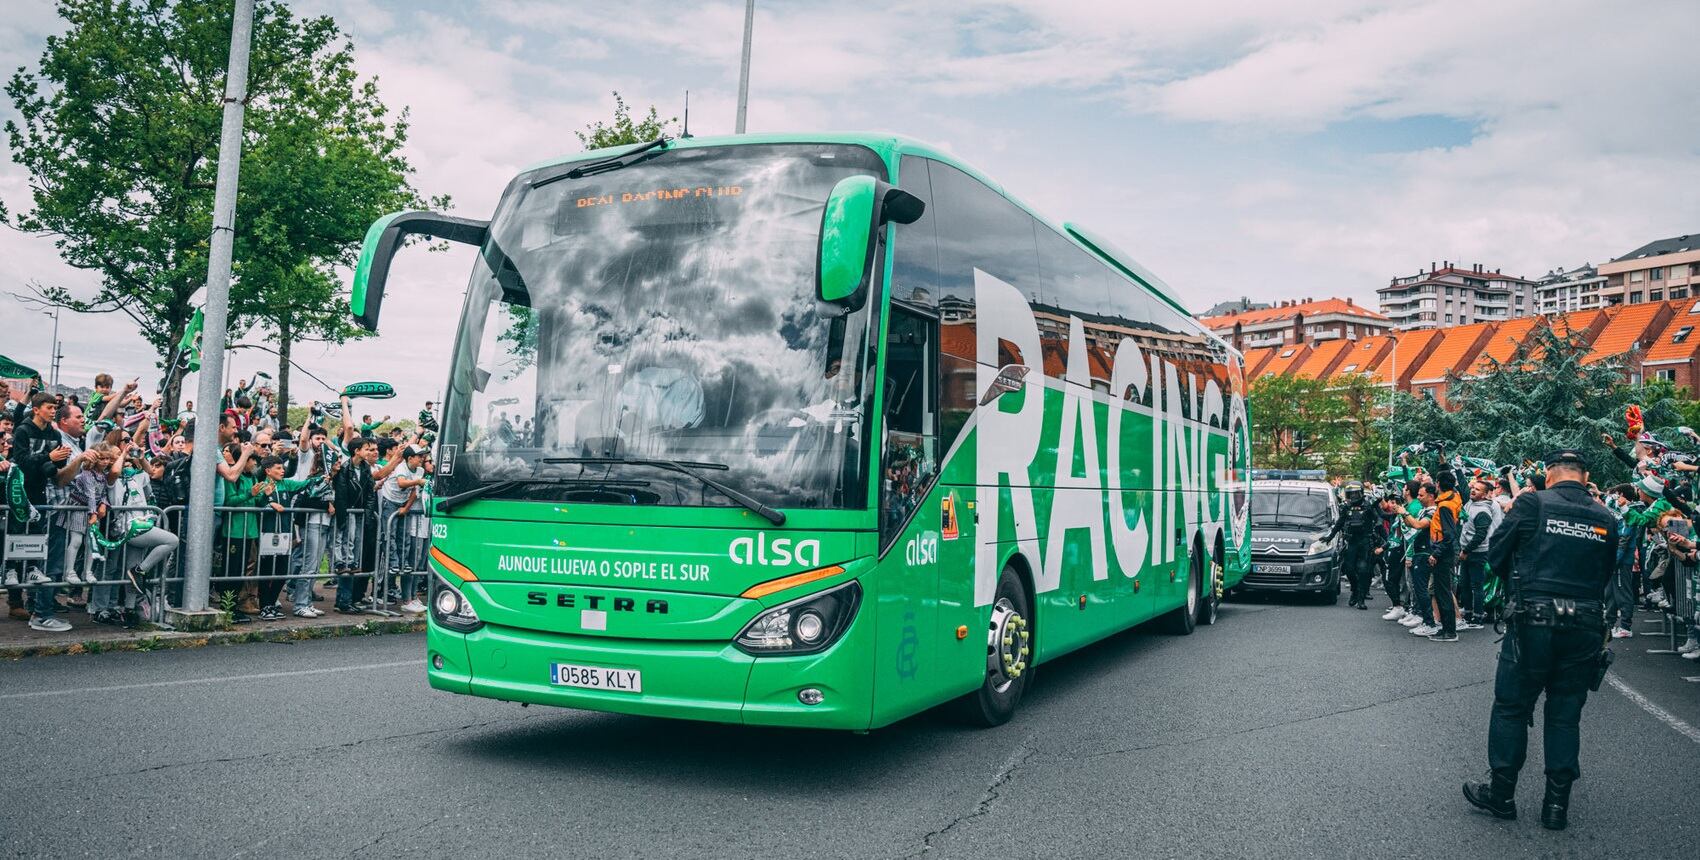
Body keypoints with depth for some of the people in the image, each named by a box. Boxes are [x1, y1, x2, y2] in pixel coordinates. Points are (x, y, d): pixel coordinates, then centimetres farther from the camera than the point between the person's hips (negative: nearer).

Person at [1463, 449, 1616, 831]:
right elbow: (1606, 573, 14)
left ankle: (1501, 793, 17)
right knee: (1566, 714, 12)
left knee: (1512, 707, 9)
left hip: (1533, 623, -3)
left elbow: (1495, 556, -1)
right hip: (1586, 627, 3)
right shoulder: (1605, 518, 5)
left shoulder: (1533, 503, -6)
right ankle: (1557, 803, 16)